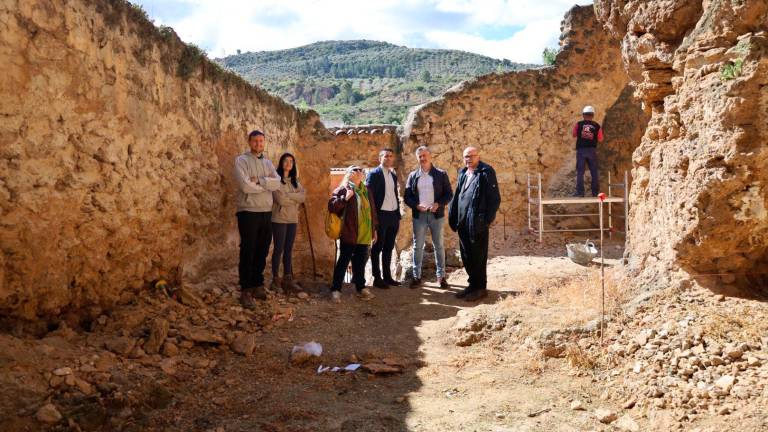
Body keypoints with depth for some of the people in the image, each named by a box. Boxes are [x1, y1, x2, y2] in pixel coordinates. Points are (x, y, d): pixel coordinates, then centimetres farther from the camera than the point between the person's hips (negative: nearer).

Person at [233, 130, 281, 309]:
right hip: (248, 212, -6)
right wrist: (266, 184, -5)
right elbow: (245, 185, -18)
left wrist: (258, 181, -16)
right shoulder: (242, 160, -4)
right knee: (248, 252, -2)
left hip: (266, 212, 6)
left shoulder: (268, 163, 13)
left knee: (262, 251, 12)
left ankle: (258, 285, 24)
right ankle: (246, 291, 4)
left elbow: (277, 183, -3)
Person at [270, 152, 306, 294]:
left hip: (293, 219, 6)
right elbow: (280, 199, -16)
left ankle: (287, 279, 11)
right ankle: (276, 279, 6)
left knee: (288, 250, 7)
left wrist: (288, 196, -11)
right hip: (279, 219, -6)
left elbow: (303, 196, 0)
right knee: (278, 249, -2)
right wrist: (295, 200, -3)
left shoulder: (295, 181, 15)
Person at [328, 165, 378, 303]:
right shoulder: (343, 189, -4)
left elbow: (372, 209, 20)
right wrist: (345, 198, -23)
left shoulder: (366, 190, 16)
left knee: (361, 262, 13)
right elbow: (331, 206, -12)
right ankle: (335, 289, 6)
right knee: (343, 261, -1)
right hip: (349, 233, -6)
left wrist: (374, 229, 18)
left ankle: (360, 288, 24)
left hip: (364, 235, 6)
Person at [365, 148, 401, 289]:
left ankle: (387, 276, 20)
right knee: (377, 248, 1)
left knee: (389, 248, 12)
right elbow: (368, 196, -11)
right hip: (380, 215, -7)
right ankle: (377, 278, 7)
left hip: (393, 215, 7)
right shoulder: (373, 174, -7)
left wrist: (398, 216, 13)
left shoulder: (393, 175, 15)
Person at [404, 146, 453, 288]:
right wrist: (416, 205, -13)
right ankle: (417, 276, 12)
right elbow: (407, 197, 5)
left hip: (436, 214, -1)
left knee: (438, 246, 5)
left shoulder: (441, 174, 1)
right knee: (417, 246, 4)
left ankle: (441, 276, 13)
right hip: (419, 215, 1)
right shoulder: (413, 175, 7)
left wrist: (438, 204, -16)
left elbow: (449, 194, 0)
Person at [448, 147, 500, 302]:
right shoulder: (462, 173, 15)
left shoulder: (486, 172, -7)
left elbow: (495, 198, -10)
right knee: (466, 255, 13)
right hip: (463, 222, 7)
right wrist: (453, 218, 10)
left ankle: (480, 288, 11)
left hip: (477, 223, -7)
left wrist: (488, 219, -15)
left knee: (478, 256, 0)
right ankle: (473, 284, 25)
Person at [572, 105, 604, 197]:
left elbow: (574, 135, 12)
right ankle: (595, 192, 12)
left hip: (581, 150, -1)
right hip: (592, 150, 1)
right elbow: (600, 139, 7)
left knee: (580, 171, 2)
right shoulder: (597, 126, 1)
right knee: (594, 171, 9)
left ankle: (580, 192, -3)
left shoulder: (578, 124, -2)